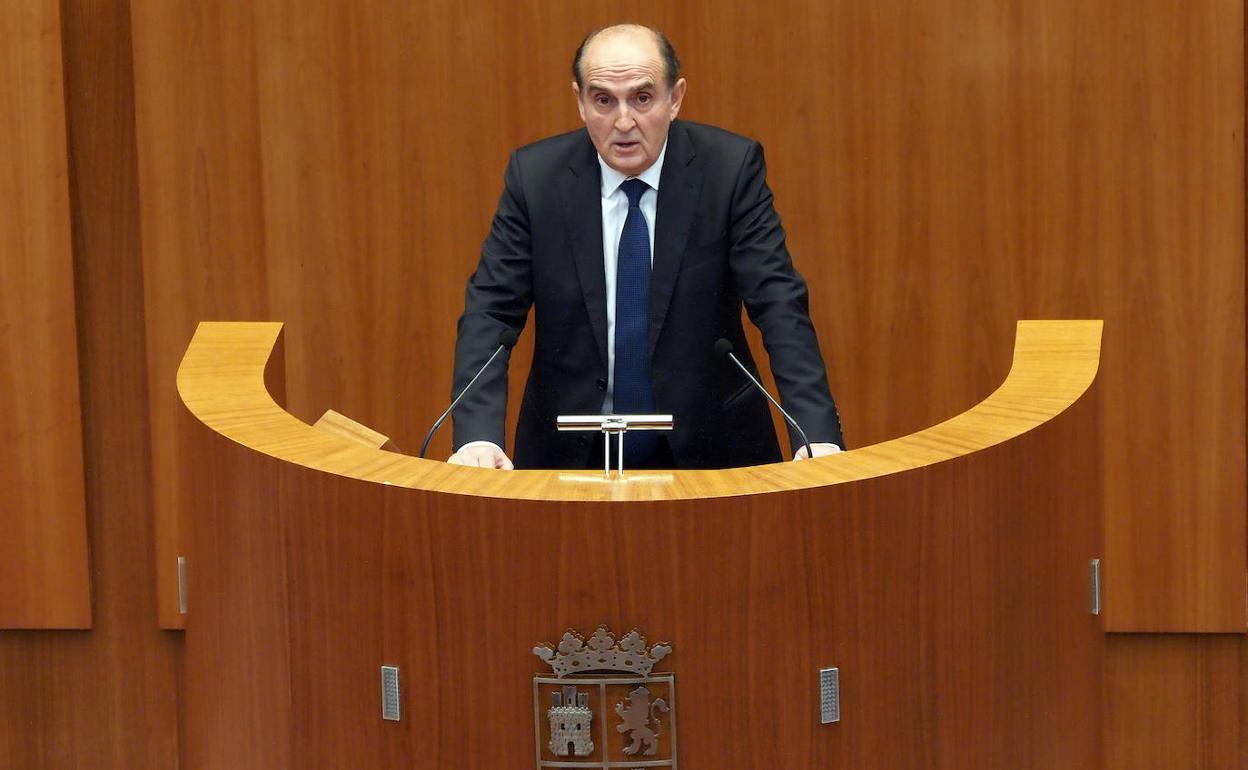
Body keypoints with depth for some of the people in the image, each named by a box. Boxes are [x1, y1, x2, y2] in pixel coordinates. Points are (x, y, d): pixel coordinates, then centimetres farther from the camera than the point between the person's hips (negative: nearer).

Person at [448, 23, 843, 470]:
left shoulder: (730, 168, -5)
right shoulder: (535, 175, -3)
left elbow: (779, 303, -9)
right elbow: (491, 311, -4)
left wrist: (818, 435, -23)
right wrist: (477, 436, -21)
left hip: (706, 449, -1)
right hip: (572, 455, 1)